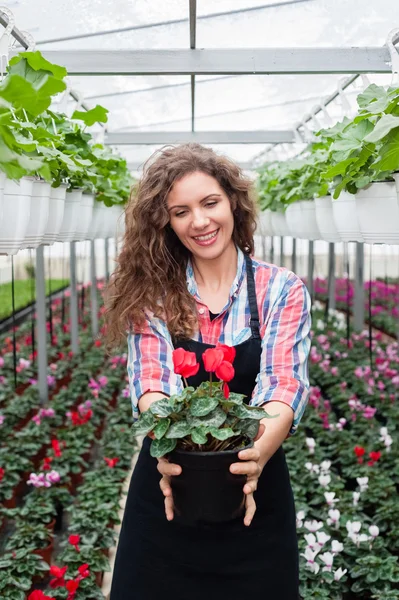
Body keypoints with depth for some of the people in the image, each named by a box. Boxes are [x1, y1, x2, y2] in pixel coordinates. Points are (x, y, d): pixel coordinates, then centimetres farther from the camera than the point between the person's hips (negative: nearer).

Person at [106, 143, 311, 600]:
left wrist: (259, 452, -37)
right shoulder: (152, 291, -2)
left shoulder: (282, 290, -5)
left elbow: (284, 385, -16)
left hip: (254, 496, 0)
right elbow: (150, 378, -15)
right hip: (167, 487, 1)